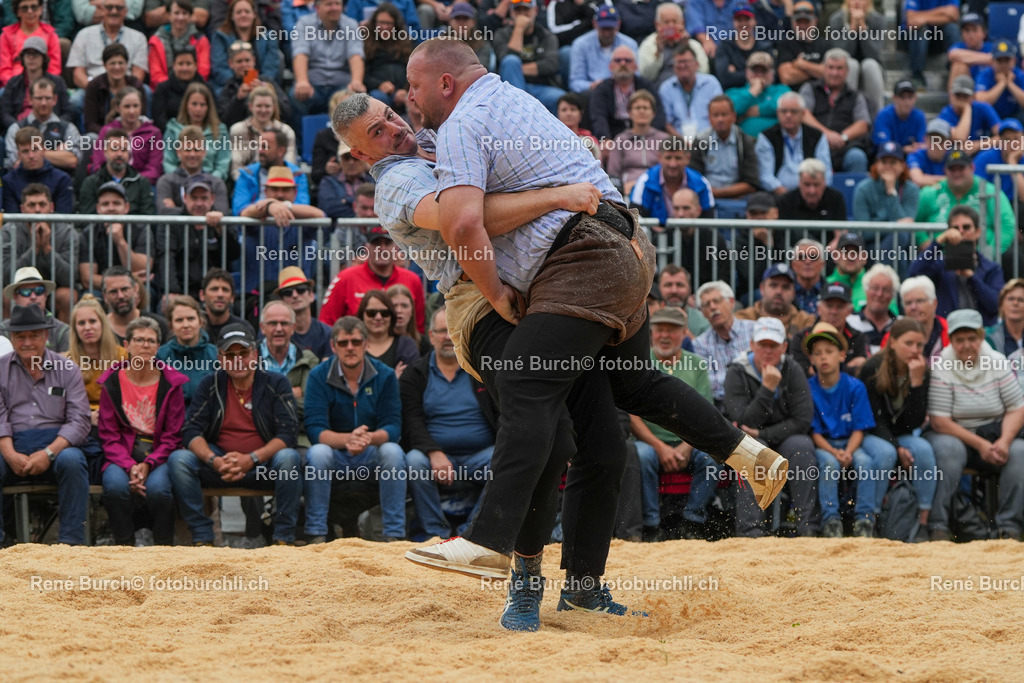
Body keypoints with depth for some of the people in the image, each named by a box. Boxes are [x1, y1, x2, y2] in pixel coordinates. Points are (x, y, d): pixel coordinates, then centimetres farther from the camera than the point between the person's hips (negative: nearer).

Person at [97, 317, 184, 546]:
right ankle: (124, 545, -14)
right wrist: (130, 467, -16)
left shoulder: (170, 383, 4)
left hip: (158, 456, 0)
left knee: (157, 488, -32)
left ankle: (164, 546, -11)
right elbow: (109, 436, 1)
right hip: (122, 456, 1)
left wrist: (148, 464, -15)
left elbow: (172, 437, 2)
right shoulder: (112, 382, 5)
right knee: (115, 486, -32)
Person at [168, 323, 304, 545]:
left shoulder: (276, 383, 0)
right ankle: (202, 537, -19)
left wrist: (251, 459, -25)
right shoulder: (210, 385, 5)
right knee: (178, 459, -23)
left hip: (265, 467, -2)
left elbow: (288, 433, -11)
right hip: (219, 465, 2)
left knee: (289, 458, -33)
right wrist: (213, 460, -24)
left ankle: (284, 538, -21)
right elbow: (191, 431, -3)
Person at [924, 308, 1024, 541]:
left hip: (993, 433, 3)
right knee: (948, 449, -36)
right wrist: (980, 445, -21)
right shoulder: (940, 367, -9)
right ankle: (938, 526, -34)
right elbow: (939, 421, -14)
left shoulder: (997, 362, 2)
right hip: (953, 435, -3)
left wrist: (1004, 441, -19)